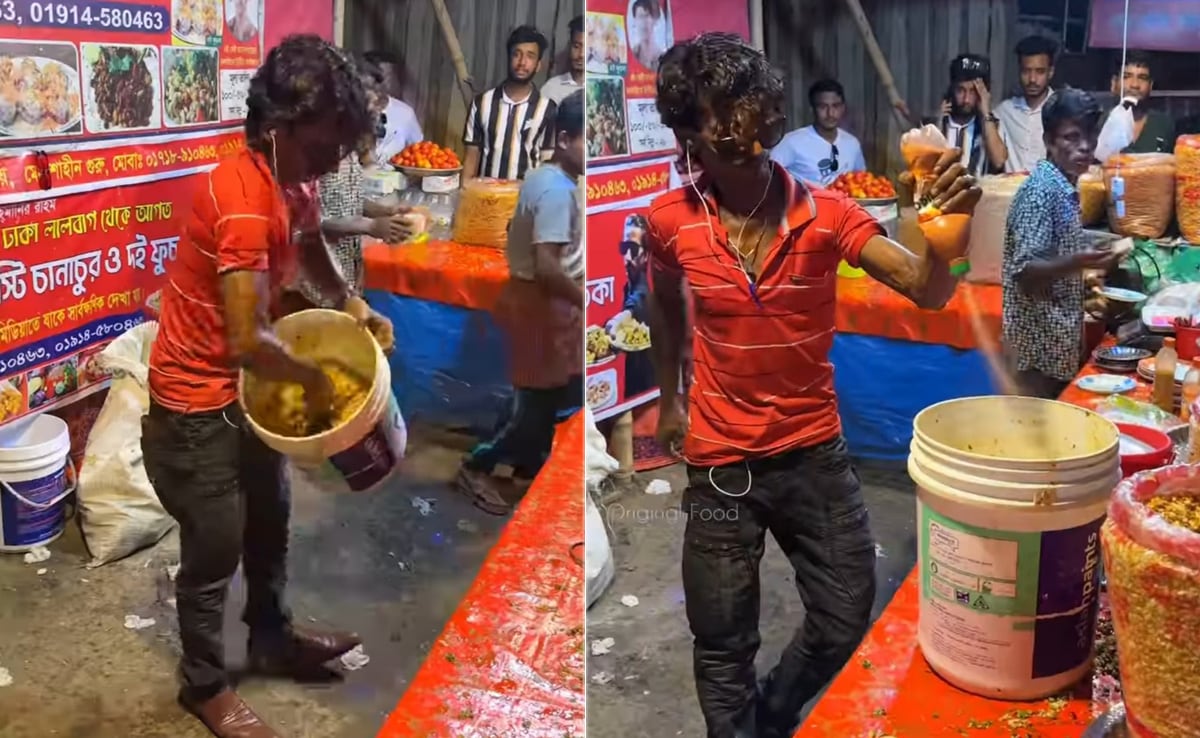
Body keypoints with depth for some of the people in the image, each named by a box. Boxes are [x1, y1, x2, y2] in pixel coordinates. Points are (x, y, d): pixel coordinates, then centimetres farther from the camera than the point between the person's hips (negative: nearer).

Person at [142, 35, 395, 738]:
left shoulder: (291, 184, -3)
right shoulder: (245, 200, -32)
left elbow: (310, 246, 22)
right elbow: (248, 341, -34)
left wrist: (352, 303, 6)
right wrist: (313, 376, -16)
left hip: (245, 387, 9)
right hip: (197, 402, -9)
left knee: (271, 519, 24)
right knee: (215, 550, 8)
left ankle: (274, 639, 46)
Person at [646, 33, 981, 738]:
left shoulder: (826, 213, -13)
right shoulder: (670, 221, -11)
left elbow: (927, 290, -22)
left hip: (816, 451, 1)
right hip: (719, 462, 0)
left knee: (845, 622, 14)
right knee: (723, 646, 12)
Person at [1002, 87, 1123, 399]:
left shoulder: (1065, 189, 10)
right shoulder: (1041, 189, -16)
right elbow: (1024, 272, -24)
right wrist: (1076, 264, -37)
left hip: (1059, 339, 9)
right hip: (1040, 343, -9)